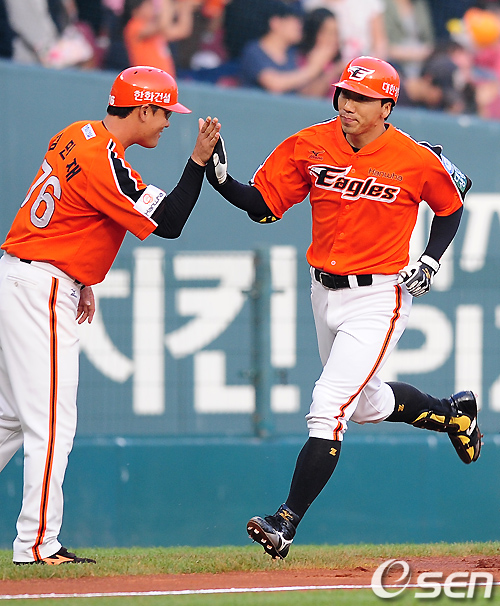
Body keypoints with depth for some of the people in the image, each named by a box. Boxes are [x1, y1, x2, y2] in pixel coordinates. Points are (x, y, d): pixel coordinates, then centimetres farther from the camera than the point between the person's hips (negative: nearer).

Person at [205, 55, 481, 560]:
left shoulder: (417, 160, -13)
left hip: (379, 296, -6)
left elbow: (450, 207, 5)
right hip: (325, 292, 6)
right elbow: (263, 205, -4)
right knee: (366, 404, 23)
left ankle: (287, 522, -15)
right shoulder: (310, 146, -5)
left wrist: (430, 260, -8)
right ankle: (451, 413, 52)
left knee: (329, 407, -16)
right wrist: (220, 179, -21)